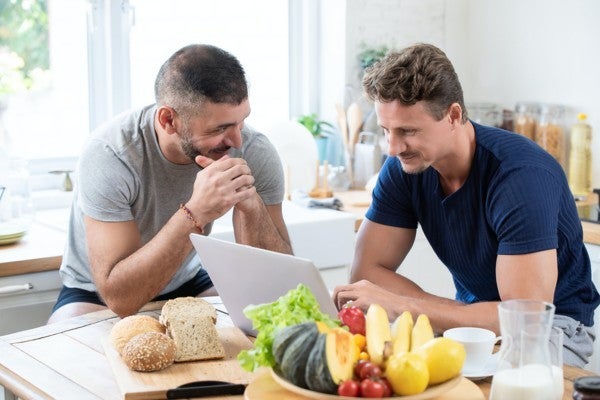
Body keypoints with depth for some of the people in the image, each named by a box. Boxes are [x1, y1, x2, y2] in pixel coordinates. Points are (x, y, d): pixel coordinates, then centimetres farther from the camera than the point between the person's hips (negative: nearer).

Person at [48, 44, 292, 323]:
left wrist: (252, 205, -34)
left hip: (188, 283, 3)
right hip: (95, 295, -2)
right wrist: (195, 214, -42)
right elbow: (118, 297, -33)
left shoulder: (254, 151, -18)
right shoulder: (108, 154, -28)